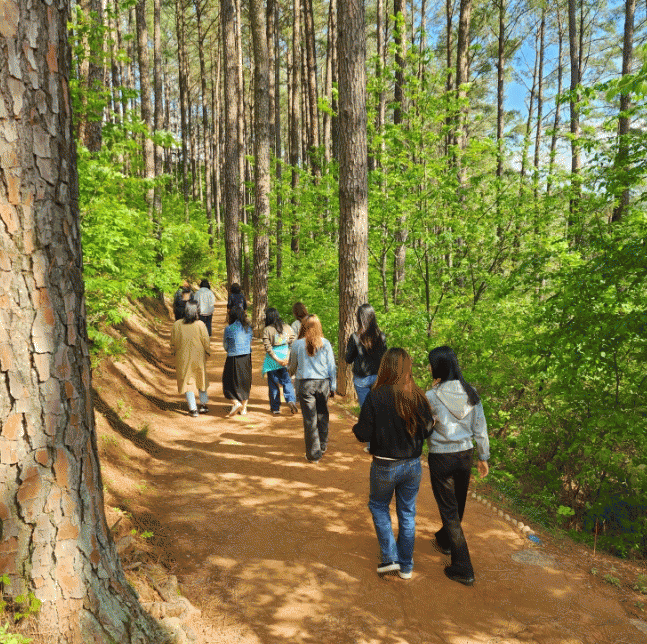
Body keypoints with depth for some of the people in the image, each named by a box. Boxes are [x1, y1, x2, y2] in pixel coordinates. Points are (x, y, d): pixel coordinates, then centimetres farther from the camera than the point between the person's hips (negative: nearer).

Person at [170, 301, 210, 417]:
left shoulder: (177, 325, -10)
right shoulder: (200, 325, -13)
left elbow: (173, 342, -1)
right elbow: (206, 341, -7)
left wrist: (174, 352, 15)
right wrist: (206, 352, 9)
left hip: (183, 357, 0)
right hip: (198, 357, 0)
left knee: (187, 382, 10)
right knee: (201, 379, 20)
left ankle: (193, 409, 8)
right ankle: (203, 404, 28)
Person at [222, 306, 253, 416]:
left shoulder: (229, 329, -10)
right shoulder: (248, 327, 2)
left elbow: (225, 345, 2)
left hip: (233, 358, -4)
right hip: (247, 358, 4)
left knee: (229, 382, 12)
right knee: (245, 383, 15)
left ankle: (236, 403, -4)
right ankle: (244, 408, 20)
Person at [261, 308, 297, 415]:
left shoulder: (267, 330, -7)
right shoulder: (287, 327, 2)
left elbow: (268, 347, -14)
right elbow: (293, 343, -3)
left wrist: (277, 359, -13)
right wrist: (287, 358, -8)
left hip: (272, 360, -2)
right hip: (285, 357, 2)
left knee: (273, 384, 10)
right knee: (287, 382, 12)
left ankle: (275, 407, 17)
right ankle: (291, 400, -10)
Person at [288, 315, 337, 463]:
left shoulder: (297, 344, -4)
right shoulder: (325, 344, -2)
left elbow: (293, 366, 10)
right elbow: (332, 367, 1)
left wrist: (292, 373, 32)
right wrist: (333, 387, 9)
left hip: (305, 384, -2)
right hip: (323, 383, 2)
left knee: (310, 419, 4)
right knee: (322, 415, 18)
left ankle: (314, 454, 10)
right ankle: (323, 446, 31)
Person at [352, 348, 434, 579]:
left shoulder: (375, 397, -20)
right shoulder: (418, 396, -11)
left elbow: (363, 435, -16)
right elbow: (427, 431, -5)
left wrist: (356, 428, 6)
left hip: (384, 466, -3)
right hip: (412, 465, 3)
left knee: (378, 506, 23)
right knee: (407, 513, 18)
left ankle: (390, 557, 19)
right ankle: (406, 566, 30)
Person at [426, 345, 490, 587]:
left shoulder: (432, 397, -19)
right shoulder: (471, 393, -5)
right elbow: (480, 428, 1)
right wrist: (484, 457, 13)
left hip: (441, 458, -5)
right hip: (465, 454, 6)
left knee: (449, 510, 7)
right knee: (458, 504, 25)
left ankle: (463, 569, 10)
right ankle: (445, 540, 51)